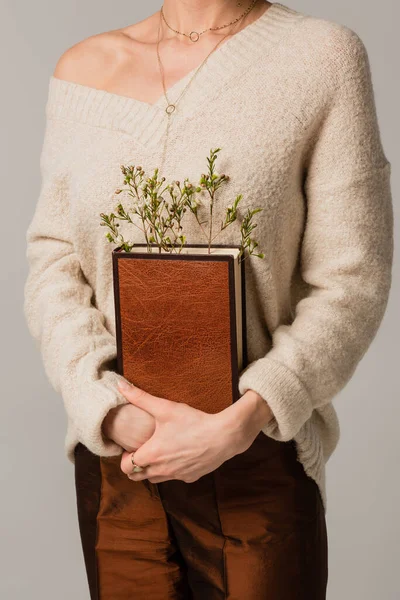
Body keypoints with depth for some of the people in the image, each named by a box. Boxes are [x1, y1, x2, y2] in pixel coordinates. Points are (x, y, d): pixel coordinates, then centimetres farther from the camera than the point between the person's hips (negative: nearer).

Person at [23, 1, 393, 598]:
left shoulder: (323, 55, -5)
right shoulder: (84, 67, 5)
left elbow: (352, 282, -9)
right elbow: (52, 260, 2)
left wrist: (235, 426, -17)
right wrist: (110, 409, -12)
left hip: (256, 461, -2)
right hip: (111, 454, 3)